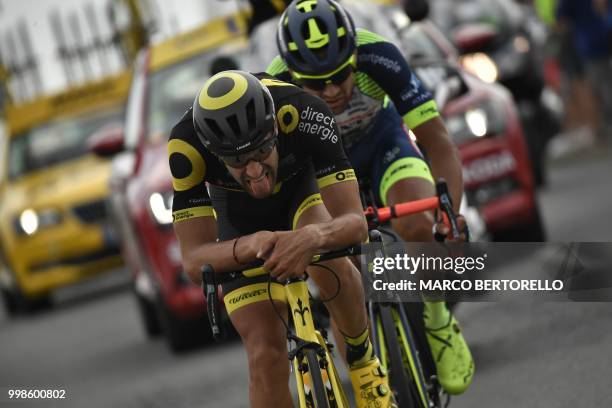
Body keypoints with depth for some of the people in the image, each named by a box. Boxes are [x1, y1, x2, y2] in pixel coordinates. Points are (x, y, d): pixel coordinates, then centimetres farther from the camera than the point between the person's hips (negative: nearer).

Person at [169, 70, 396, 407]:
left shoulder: (305, 114, -41)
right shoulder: (186, 145, -39)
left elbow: (355, 223, -42)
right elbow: (194, 262, -38)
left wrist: (313, 236, -64)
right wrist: (248, 246, -59)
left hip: (302, 186, 0)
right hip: (240, 218, 0)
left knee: (329, 262, -34)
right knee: (266, 355, -13)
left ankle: (363, 360, -5)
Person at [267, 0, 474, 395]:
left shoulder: (379, 58, -36)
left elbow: (438, 141, -33)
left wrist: (450, 215, -46)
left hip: (381, 137, -1)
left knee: (418, 226, -30)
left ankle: (438, 324, -4)